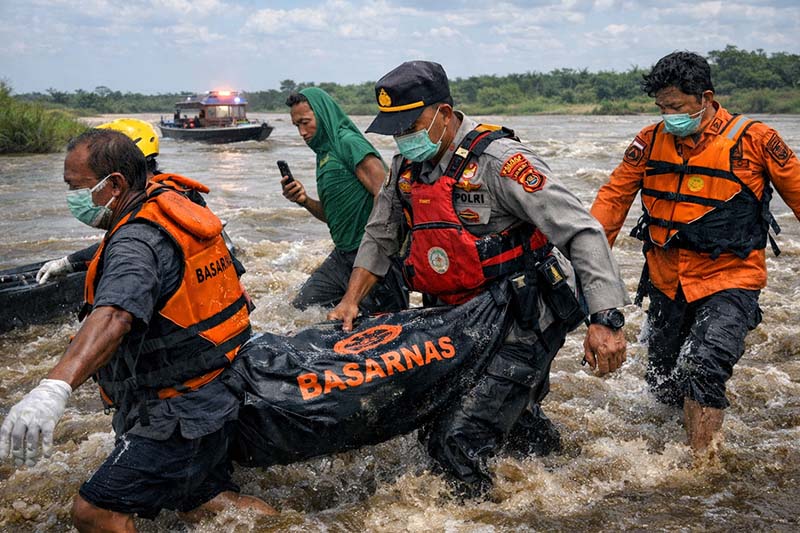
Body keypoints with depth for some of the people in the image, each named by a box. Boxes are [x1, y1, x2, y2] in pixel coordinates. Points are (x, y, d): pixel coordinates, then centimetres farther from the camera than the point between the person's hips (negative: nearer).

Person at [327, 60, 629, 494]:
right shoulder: (407, 167, 5)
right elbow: (379, 237, 20)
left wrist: (605, 319, -29)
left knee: (456, 443, -14)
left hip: (525, 321, -8)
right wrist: (351, 301, 10)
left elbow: (582, 232, -23)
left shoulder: (497, 160, -19)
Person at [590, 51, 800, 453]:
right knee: (663, 385, 14)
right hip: (666, 284, 5)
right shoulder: (650, 141, 0)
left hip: (728, 282, -4)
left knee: (702, 370, -22)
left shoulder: (754, 140, -9)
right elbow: (613, 198, 4)